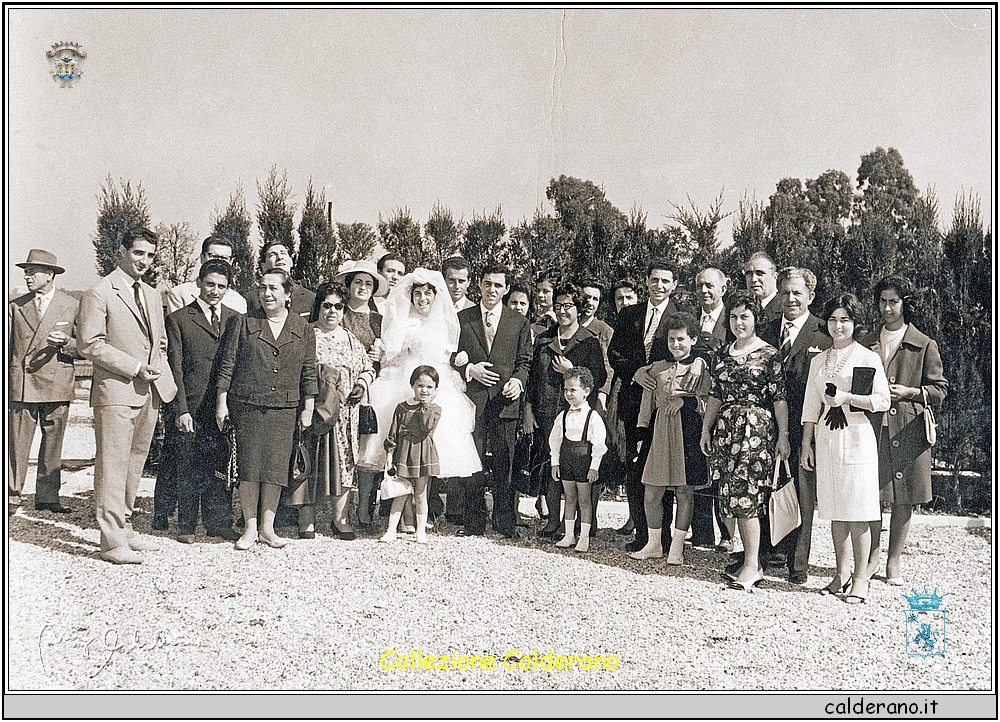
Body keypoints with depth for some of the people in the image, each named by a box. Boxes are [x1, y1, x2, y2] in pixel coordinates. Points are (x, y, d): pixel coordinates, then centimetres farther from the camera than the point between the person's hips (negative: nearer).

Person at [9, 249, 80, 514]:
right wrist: (5, 381, 9)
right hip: (20, 385, 1)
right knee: (17, 443, 1)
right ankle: (12, 494, 11)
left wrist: (65, 342, -15)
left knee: (52, 444, 4)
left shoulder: (72, 306, 4)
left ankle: (47, 497, 13)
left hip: (56, 385, -1)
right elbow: (7, 347, 16)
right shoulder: (15, 306, 12)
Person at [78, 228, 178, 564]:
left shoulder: (152, 295, 18)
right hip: (116, 392, -7)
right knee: (112, 467, -4)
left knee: (135, 464, 13)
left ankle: (125, 528, 23)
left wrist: (163, 378, 9)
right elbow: (89, 344, -11)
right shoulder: (99, 294, -5)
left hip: (149, 393, 7)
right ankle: (113, 542, 2)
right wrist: (135, 368, -15)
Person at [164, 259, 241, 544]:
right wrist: (181, 409, -9)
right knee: (188, 468, 5)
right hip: (193, 406, -2)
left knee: (222, 466, 6)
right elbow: (175, 368, -1)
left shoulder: (236, 320, 12)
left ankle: (218, 522, 19)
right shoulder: (179, 319, 4)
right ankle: (186, 525, 17)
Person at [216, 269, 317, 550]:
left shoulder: (303, 329, 7)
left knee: (276, 466, 0)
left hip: (283, 408, 1)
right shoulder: (243, 323, 5)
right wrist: (221, 403, 0)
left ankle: (267, 527, 11)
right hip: (246, 404, -1)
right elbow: (226, 366, 5)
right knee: (249, 464, -1)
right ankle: (250, 528, 10)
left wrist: (307, 409, 5)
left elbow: (308, 373, 9)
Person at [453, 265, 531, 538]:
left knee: (504, 463, 1)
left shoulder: (519, 322, 11)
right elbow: (451, 357, 10)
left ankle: (506, 523, 12)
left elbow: (524, 361, 11)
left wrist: (518, 380, -8)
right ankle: (474, 522, 11)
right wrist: (469, 369, -8)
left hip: (505, 400, 0)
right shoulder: (462, 319, 10)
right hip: (473, 400, 0)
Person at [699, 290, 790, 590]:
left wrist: (783, 436, -10)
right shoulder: (724, 355, 14)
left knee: (746, 495, -9)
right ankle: (749, 558, 15)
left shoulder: (768, 354, -2)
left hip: (757, 429, -6)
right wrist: (706, 429, 14)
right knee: (735, 497, 6)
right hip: (726, 430, 6)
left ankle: (753, 565, -1)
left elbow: (779, 398, -6)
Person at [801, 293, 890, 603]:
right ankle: (841, 573, 18)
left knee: (857, 510, -3)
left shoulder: (868, 358, 0)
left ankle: (860, 578, 6)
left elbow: (883, 400, -5)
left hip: (856, 437, -4)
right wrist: (806, 444, 11)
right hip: (826, 438, 5)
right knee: (834, 510, 8)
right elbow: (811, 406, 15)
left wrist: (847, 397, -16)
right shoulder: (819, 361, 14)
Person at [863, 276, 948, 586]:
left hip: (907, 430, -2)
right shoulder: (868, 343, 14)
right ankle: (871, 558, 14)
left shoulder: (924, 345, 4)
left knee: (903, 499, 2)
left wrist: (908, 392, -12)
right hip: (871, 427, 2)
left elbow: (940, 388, 3)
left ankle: (894, 561, 13)